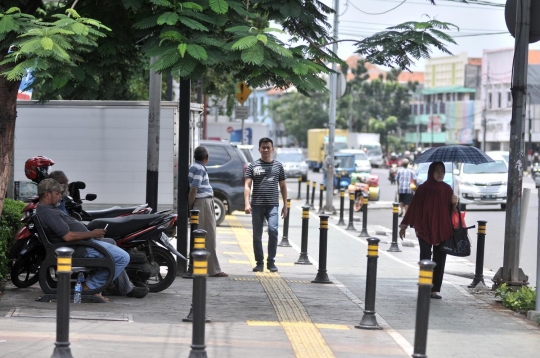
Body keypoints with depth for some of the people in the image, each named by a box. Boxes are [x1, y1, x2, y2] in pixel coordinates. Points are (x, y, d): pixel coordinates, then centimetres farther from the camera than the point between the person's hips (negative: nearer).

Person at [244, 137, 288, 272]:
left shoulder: (278, 165, 11)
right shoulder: (253, 166, 6)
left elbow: (283, 186, 16)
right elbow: (247, 185, 0)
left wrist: (285, 205, 10)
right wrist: (247, 203, -13)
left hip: (273, 205, 0)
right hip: (257, 205, 0)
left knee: (273, 230, -18)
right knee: (257, 235, 3)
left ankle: (271, 261, -7)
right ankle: (259, 263, 14)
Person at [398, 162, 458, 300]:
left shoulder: (447, 189, 7)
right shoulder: (423, 189, -3)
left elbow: (451, 211, 11)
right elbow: (413, 207, 0)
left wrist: (454, 204, -11)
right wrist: (404, 226, 1)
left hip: (443, 230, 3)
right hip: (425, 230, -3)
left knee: (439, 261, 4)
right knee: (425, 260, -4)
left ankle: (435, 289, 11)